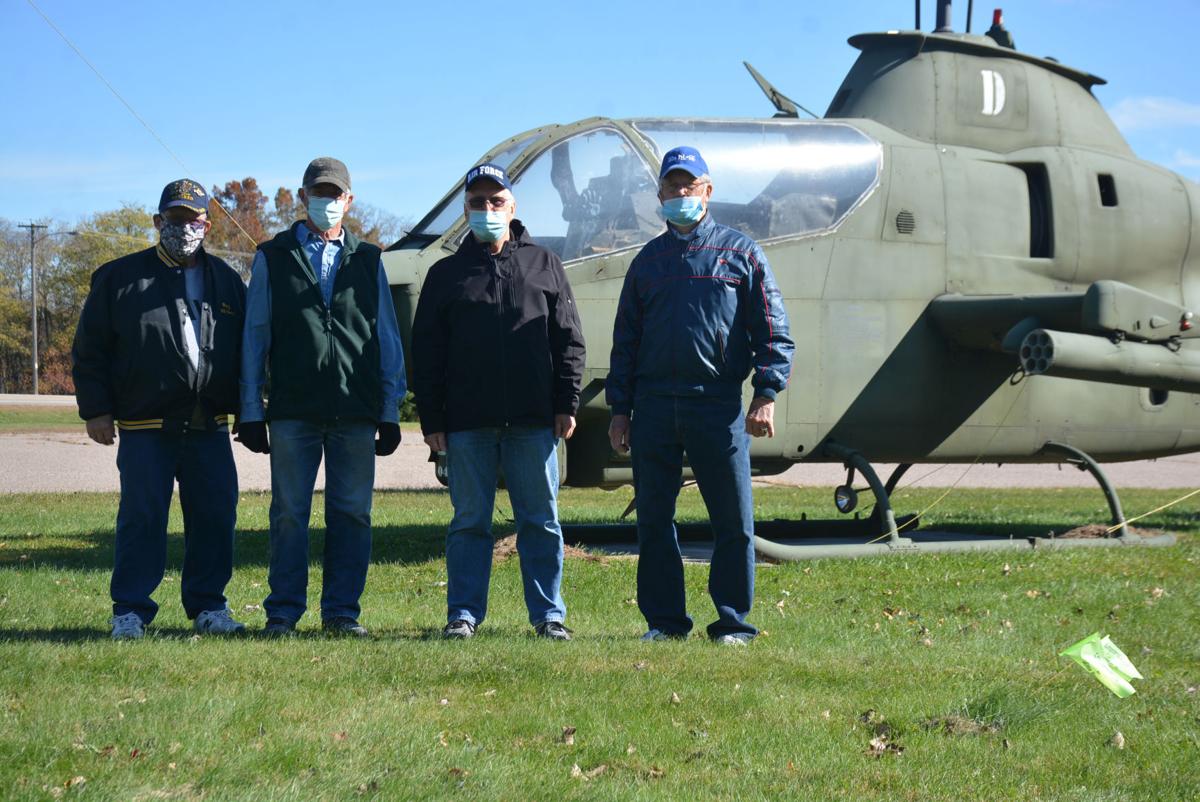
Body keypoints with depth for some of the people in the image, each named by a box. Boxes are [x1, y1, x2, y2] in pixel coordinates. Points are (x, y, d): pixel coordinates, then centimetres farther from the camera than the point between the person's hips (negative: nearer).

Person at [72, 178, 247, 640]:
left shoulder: (226, 281, 13)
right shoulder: (120, 278, 4)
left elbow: (248, 349, 18)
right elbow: (89, 350, 5)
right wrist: (95, 409, -2)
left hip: (210, 428, 3)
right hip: (145, 428, -3)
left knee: (215, 518, 3)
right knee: (141, 518, -2)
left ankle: (208, 606, 15)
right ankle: (130, 612, 6)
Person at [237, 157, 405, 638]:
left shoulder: (368, 262, 15)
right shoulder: (272, 258, 10)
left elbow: (387, 340, 14)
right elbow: (254, 337, 8)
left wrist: (390, 412, 8)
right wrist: (251, 411, 2)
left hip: (356, 414, 1)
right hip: (292, 411, -1)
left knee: (352, 513, 1)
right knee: (289, 513, -1)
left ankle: (341, 612, 9)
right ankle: (283, 612, 6)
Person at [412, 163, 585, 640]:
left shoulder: (543, 266, 12)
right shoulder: (447, 274, 11)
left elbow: (569, 341, 9)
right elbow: (425, 354, 9)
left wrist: (566, 404, 0)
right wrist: (431, 421, 1)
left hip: (533, 422, 0)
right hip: (467, 423, 0)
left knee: (541, 520, 2)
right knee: (469, 521, 3)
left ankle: (549, 614, 9)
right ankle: (463, 614, 8)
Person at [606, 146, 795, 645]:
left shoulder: (740, 252, 8)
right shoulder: (648, 261, 16)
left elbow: (772, 331, 4)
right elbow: (625, 341, 17)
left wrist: (766, 396, -7)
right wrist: (619, 408, 9)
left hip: (719, 404, -3)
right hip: (654, 407, 3)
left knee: (734, 520, -2)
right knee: (653, 518, 4)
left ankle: (733, 623, 6)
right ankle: (664, 621, 12)